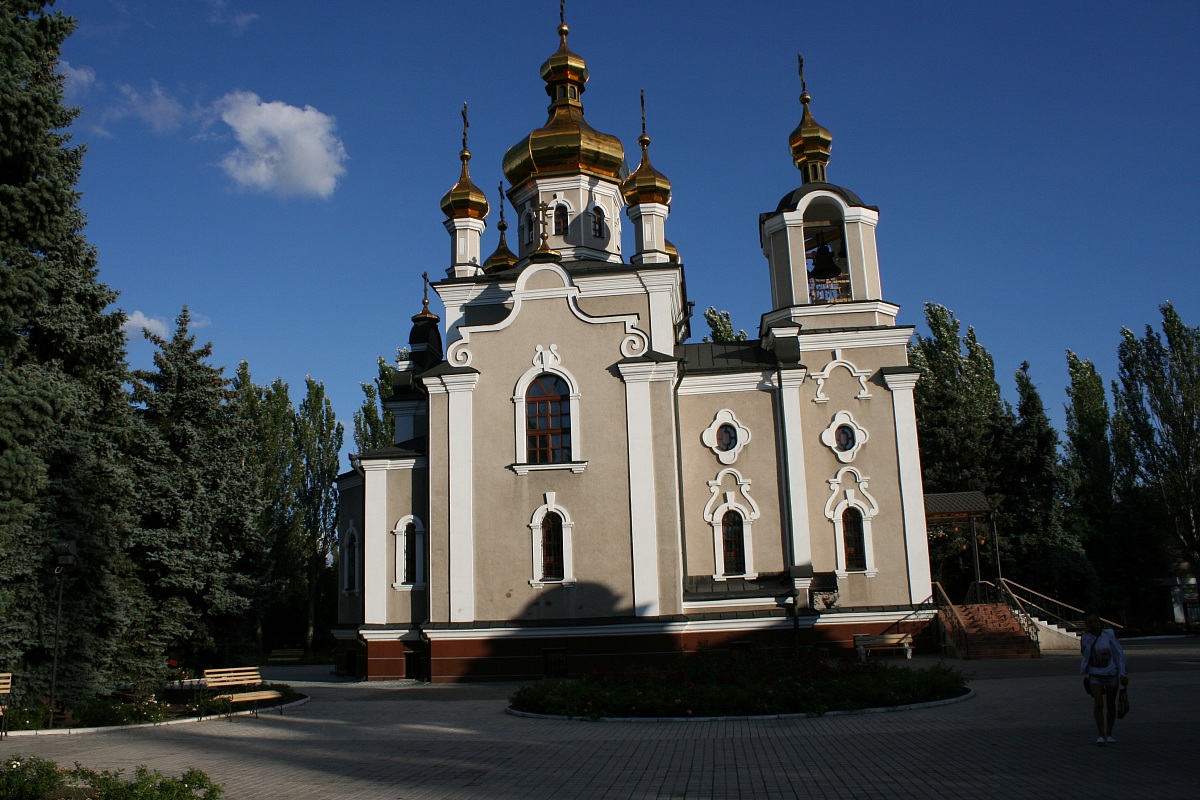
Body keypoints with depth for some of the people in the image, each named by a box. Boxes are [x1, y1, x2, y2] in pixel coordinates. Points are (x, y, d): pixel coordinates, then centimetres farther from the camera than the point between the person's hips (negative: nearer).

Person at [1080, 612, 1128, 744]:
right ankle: (1100, 735, -13)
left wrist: (1123, 674, -7)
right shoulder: (1086, 637, -6)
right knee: (1098, 703, -17)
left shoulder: (1109, 635, -11)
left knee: (1111, 706, 9)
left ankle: (1109, 734, 26)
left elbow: (1119, 654, -6)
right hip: (1095, 676, 0)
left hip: (1111, 675, 0)